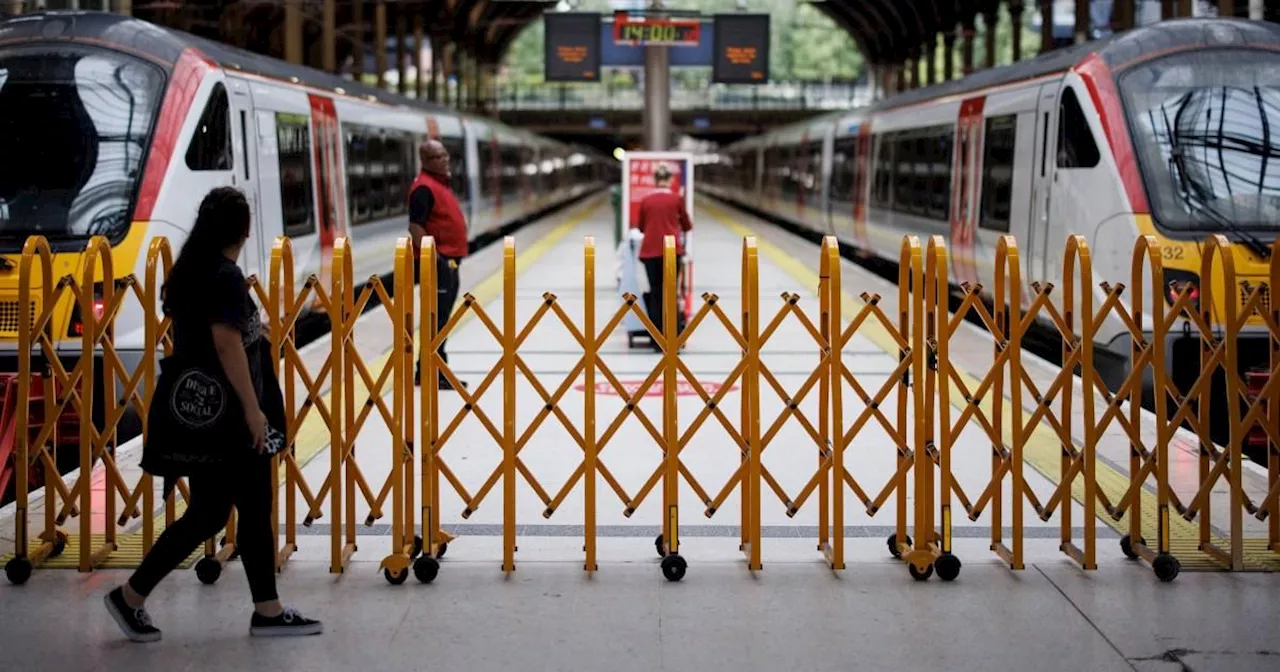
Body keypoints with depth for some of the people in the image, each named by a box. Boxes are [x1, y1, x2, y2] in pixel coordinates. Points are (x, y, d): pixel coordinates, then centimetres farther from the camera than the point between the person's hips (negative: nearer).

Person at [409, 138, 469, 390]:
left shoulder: (441, 184, 17)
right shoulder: (424, 187, -15)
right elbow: (415, 226, -21)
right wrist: (431, 255, -24)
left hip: (449, 261, 10)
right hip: (437, 262, -10)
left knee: (441, 319, 15)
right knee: (437, 317, -9)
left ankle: (439, 372, 22)